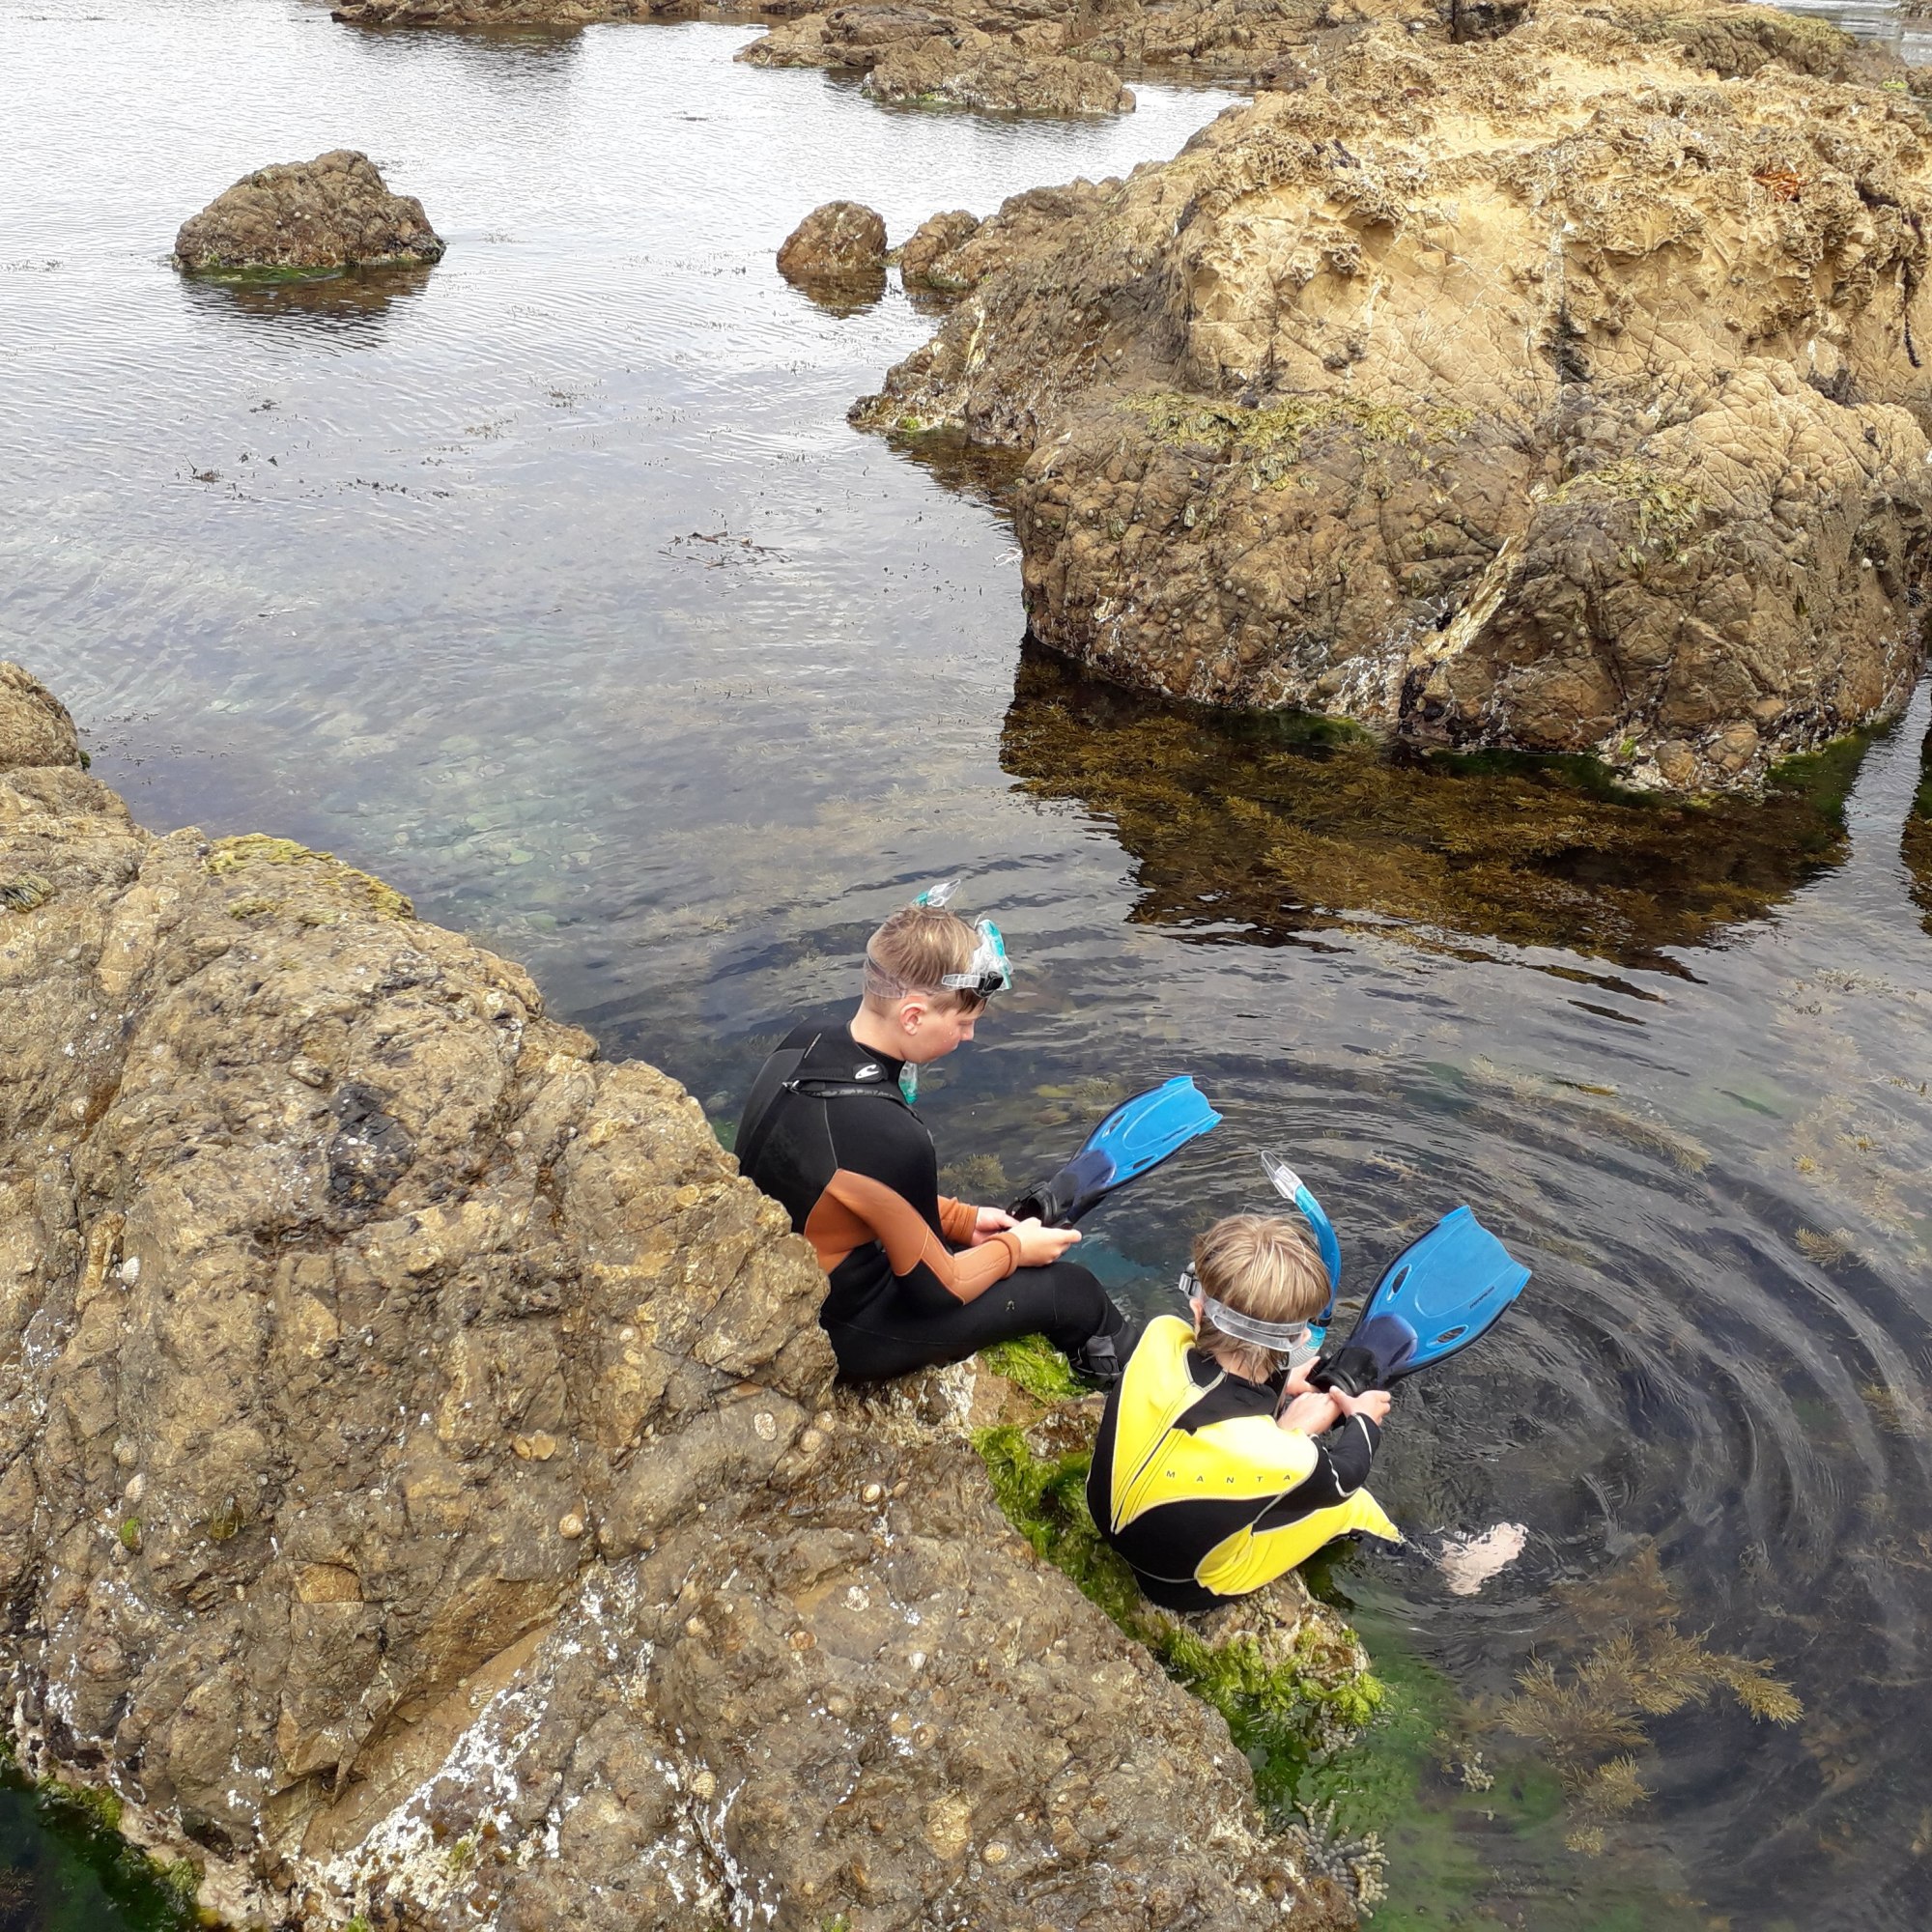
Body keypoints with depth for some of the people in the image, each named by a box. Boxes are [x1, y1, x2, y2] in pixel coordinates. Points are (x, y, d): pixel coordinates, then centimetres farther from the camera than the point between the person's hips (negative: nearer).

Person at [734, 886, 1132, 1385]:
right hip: (842, 1337, -8)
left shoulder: (801, 1045, -11)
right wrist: (1012, 1248, -2)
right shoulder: (891, 1137, -37)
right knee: (1075, 1290, 6)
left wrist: (962, 1218, 9)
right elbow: (934, 1291, -20)